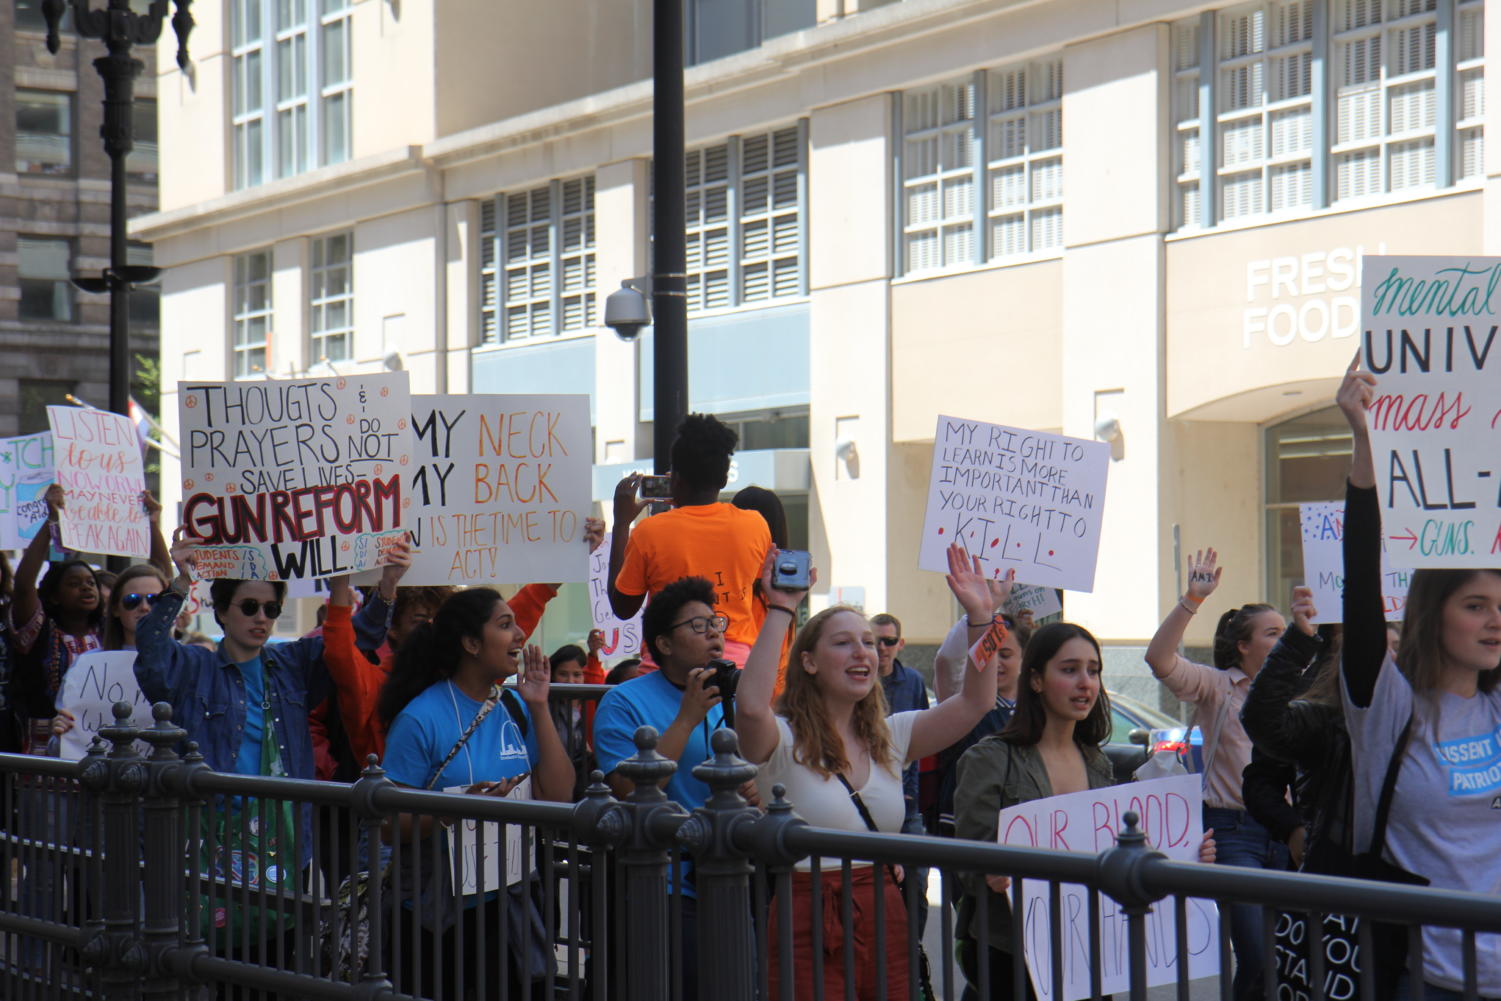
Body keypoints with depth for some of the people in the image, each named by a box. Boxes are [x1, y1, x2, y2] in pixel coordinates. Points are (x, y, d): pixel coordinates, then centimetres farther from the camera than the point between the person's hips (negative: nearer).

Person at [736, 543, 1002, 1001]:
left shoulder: (890, 738, 12)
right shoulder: (783, 739, -5)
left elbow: (975, 702, 5)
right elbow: (751, 707, -28)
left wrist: (980, 616, -5)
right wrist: (780, 611, -24)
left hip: (886, 918, 5)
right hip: (810, 924, -5)